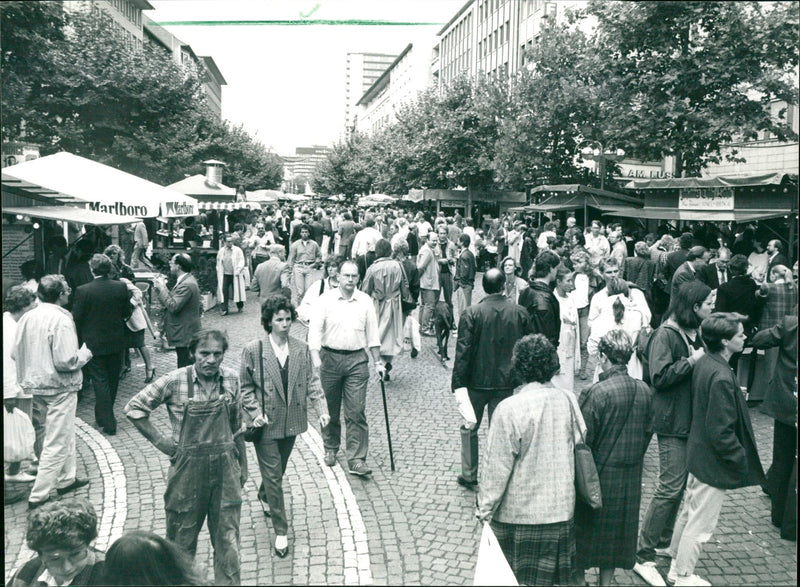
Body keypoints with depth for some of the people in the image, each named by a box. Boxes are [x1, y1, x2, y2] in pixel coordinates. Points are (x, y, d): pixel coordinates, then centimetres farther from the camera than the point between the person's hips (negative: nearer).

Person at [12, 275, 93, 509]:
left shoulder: (26, 318, 1)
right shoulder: (61, 320, -20)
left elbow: (15, 353, 6)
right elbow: (66, 361, -24)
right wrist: (86, 352, -6)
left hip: (34, 386, 8)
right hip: (58, 388, -8)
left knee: (65, 435, 23)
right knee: (56, 442, 2)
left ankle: (66, 479, 36)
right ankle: (38, 496, 6)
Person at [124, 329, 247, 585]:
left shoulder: (232, 379, -2)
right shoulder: (175, 381, -12)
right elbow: (134, 408, -2)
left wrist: (242, 467, 12)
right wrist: (162, 442, -5)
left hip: (225, 467, 2)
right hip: (187, 469, -2)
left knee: (227, 538, 7)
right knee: (183, 537, 14)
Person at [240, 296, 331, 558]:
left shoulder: (301, 349, 1)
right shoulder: (253, 350, -8)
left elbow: (311, 382, 3)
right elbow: (245, 386, -2)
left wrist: (322, 409, -9)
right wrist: (255, 412, -13)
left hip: (291, 423, 4)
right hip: (266, 424, -4)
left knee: (279, 470, 21)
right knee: (273, 475, -1)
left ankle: (264, 496, 53)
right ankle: (280, 531, 9)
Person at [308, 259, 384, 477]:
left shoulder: (365, 301, 5)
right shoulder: (326, 299, 0)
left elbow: (372, 334, 11)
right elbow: (315, 329, -7)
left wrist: (378, 362, 10)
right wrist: (315, 356, -20)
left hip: (357, 360, 0)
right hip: (330, 357, 0)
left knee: (356, 412, -4)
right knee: (330, 409, 12)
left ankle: (356, 459, 0)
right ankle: (330, 448, 32)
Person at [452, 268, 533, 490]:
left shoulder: (472, 314, -12)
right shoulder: (520, 313, -3)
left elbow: (463, 351, -15)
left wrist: (459, 384, -14)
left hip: (477, 382, -2)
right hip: (506, 383, 2)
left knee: (469, 427, 17)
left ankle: (469, 475, 25)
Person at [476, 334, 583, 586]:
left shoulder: (510, 409, -20)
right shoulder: (569, 401, -5)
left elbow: (498, 467, -16)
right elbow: (580, 449, 7)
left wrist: (485, 509, -4)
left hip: (519, 512, -5)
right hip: (561, 508, 5)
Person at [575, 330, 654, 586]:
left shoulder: (597, 393, -22)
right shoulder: (645, 391, -5)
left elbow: (584, 439, -18)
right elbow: (648, 431, 6)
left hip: (599, 474, -5)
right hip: (630, 476, 5)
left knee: (587, 525, 12)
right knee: (619, 526, 19)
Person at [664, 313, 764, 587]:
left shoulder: (703, 364, -1)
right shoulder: (721, 377, -29)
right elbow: (721, 431, -25)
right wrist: (741, 461, -16)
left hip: (698, 455, 10)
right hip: (715, 463, -10)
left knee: (689, 512, 25)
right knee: (701, 524, 8)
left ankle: (676, 563, 43)